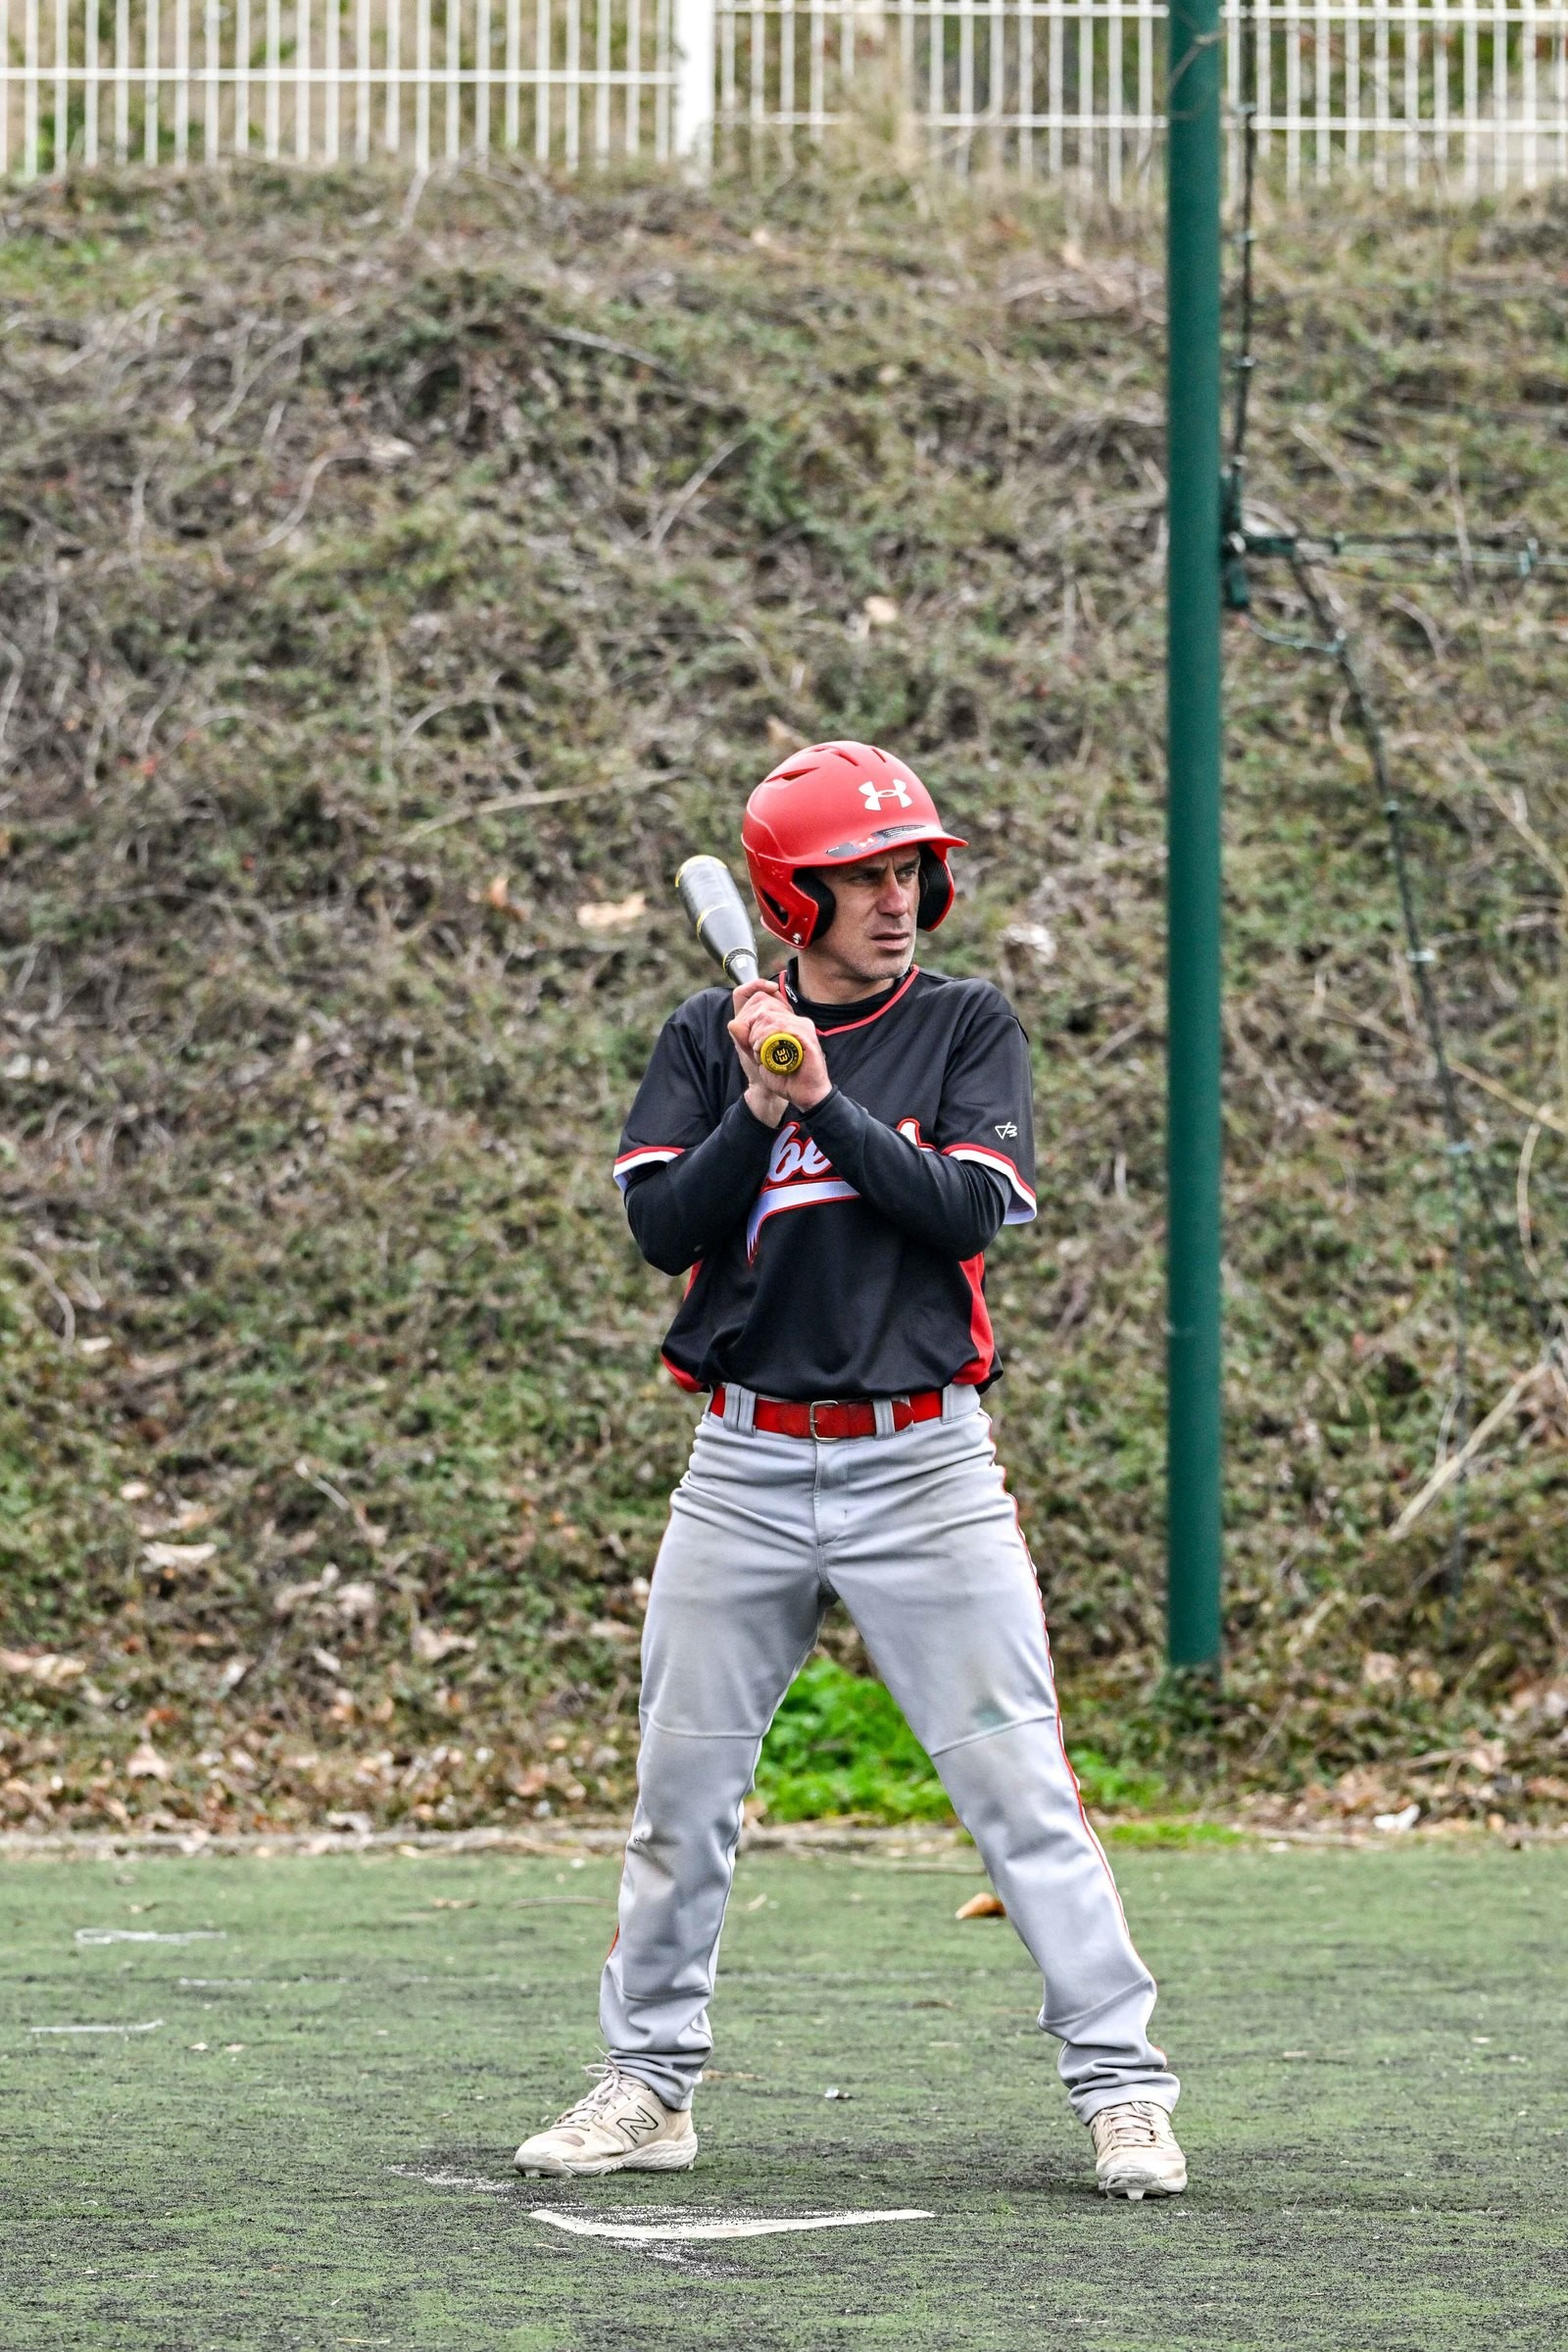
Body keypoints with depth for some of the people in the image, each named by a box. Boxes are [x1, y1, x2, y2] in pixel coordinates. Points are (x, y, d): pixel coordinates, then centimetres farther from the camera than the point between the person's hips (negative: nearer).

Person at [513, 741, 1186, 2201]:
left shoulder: (967, 1028, 2)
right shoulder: (707, 1041, 5)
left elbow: (970, 1209, -12)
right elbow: (664, 1229, -5)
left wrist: (827, 1101, -19)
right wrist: (759, 1110, -19)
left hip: (923, 1464, -2)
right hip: (746, 1464, 2)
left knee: (1017, 1783, -6)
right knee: (682, 1789, 6)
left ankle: (1120, 2084, -2)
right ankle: (648, 2087, 18)